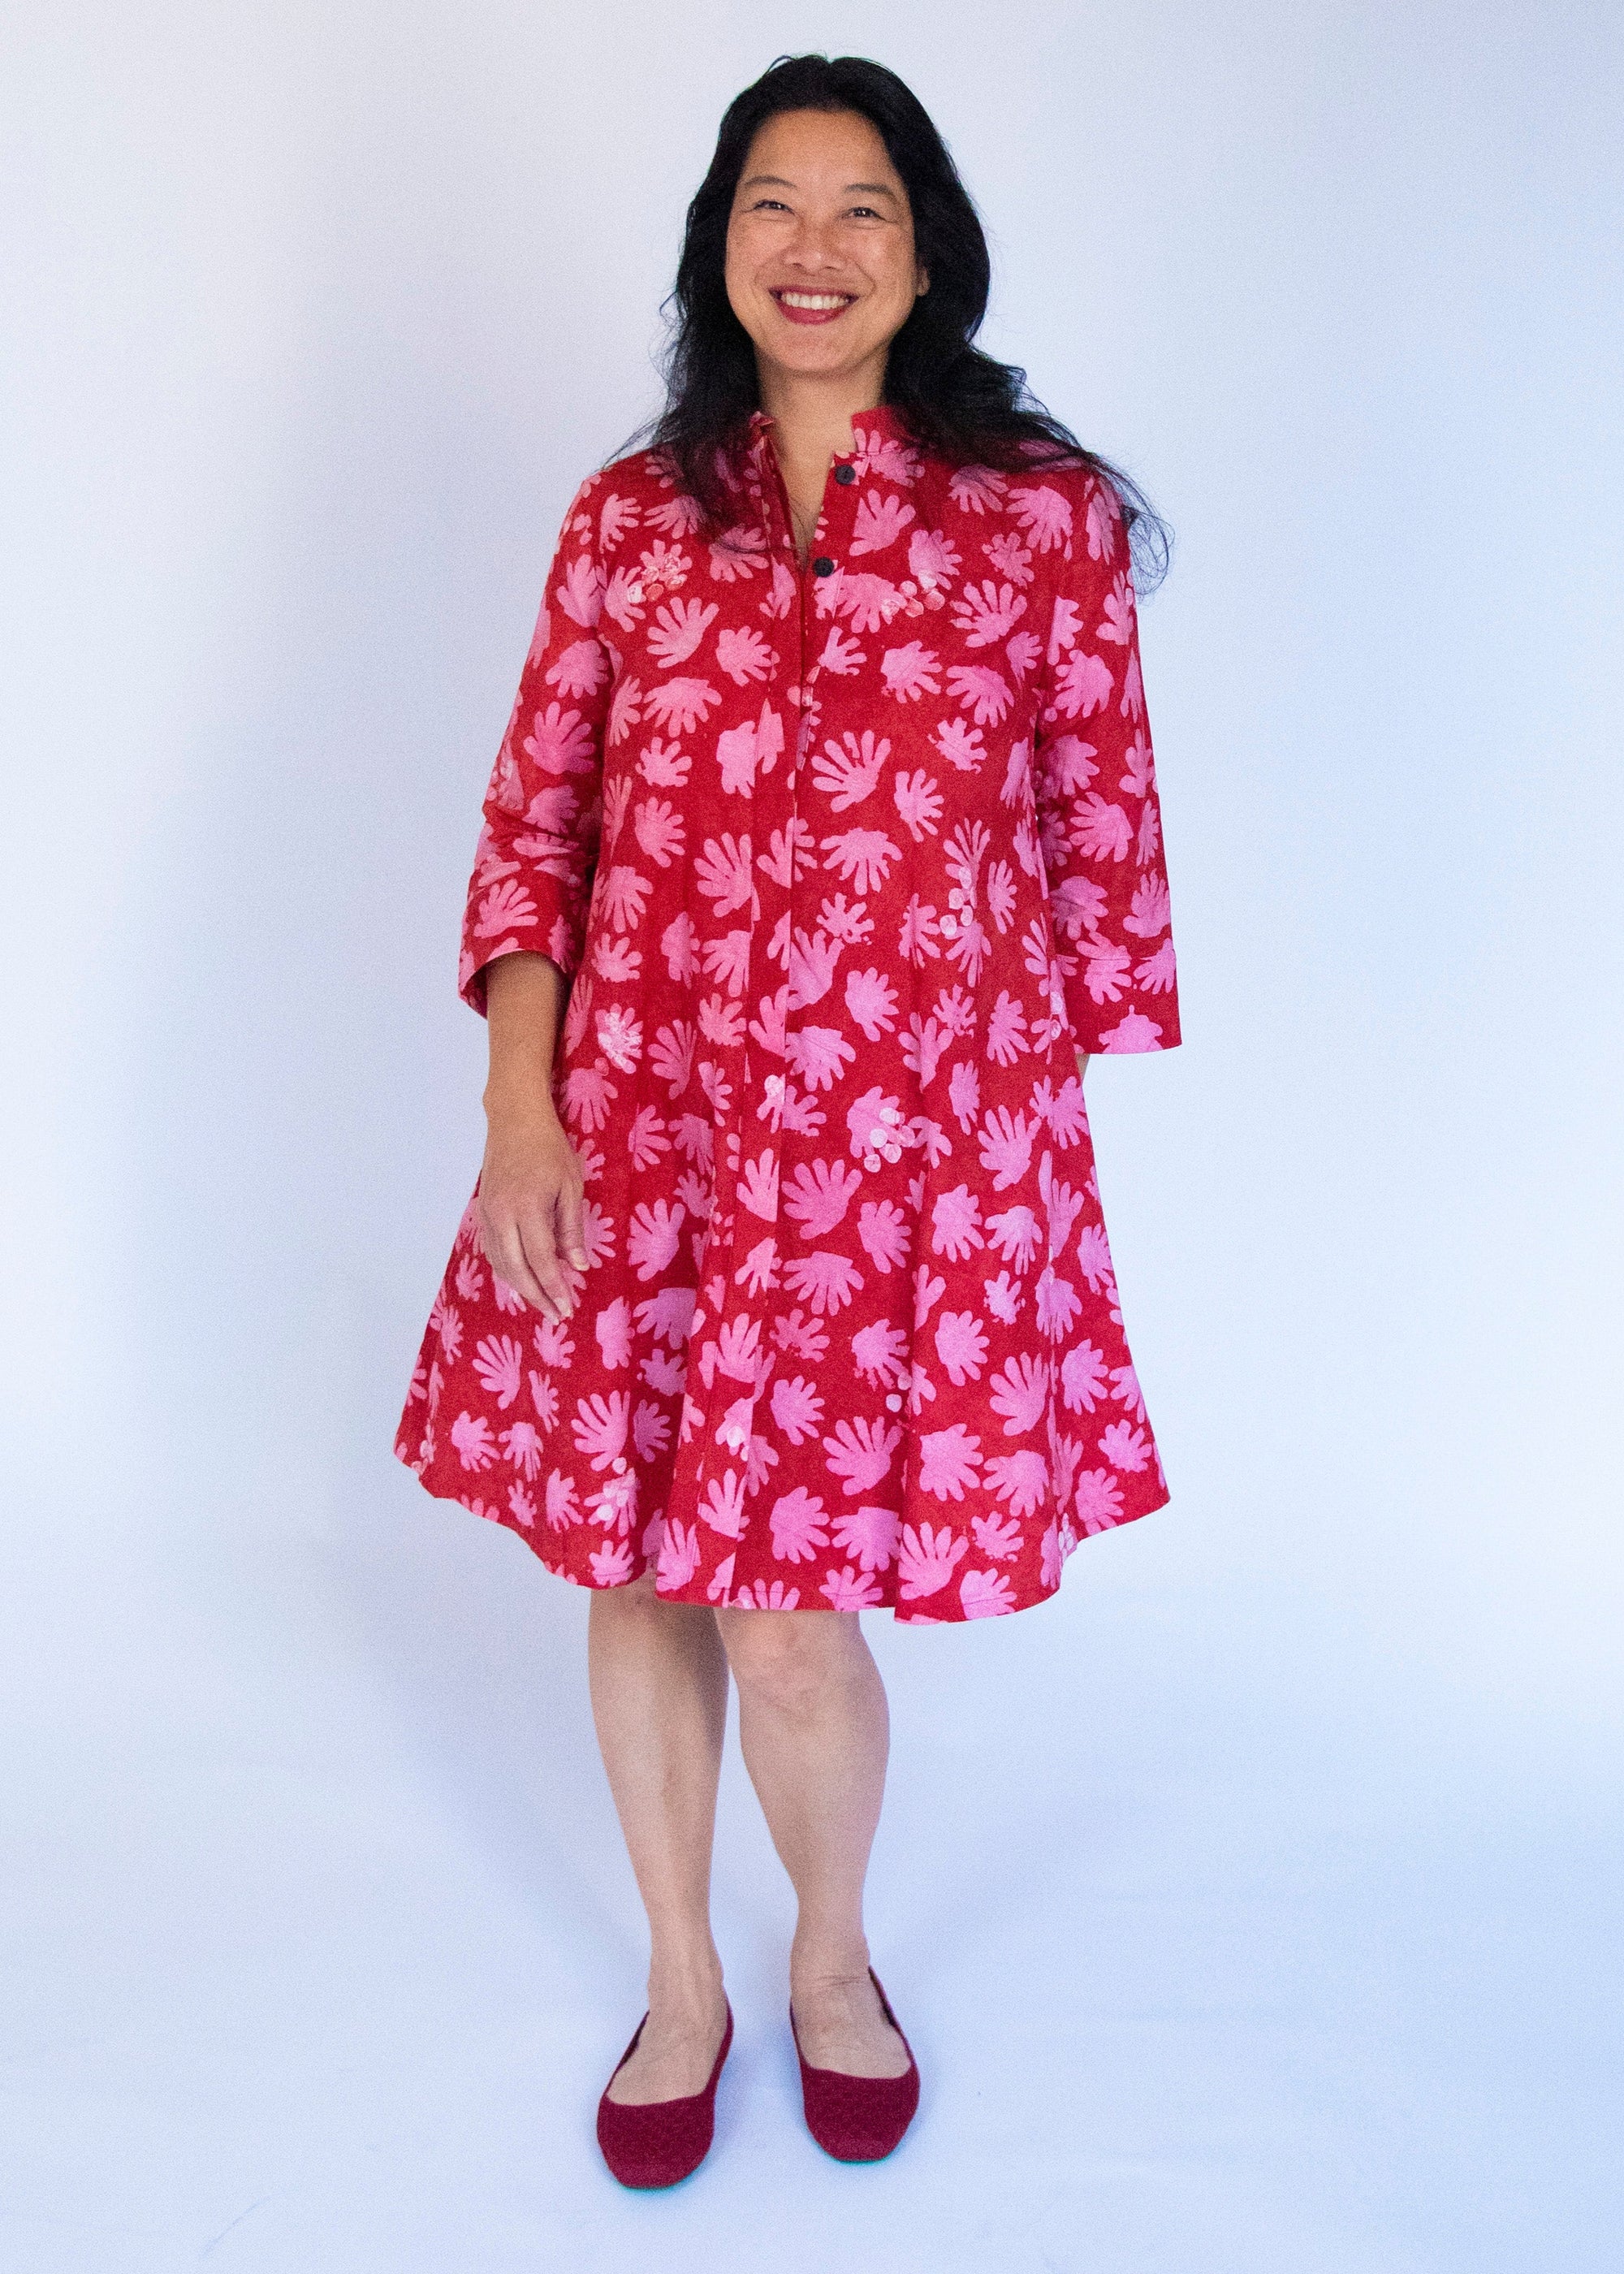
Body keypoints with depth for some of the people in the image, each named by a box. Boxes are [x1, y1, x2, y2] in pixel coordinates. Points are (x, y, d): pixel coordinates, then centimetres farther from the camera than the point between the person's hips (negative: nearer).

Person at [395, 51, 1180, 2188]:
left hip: (914, 1147, -2)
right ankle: (683, 1983, 39)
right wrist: (521, 1110, -5)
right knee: (638, 1570, 12)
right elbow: (533, 826, 5)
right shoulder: (630, 518, 7)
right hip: (637, 1135, 3)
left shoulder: (1043, 518, 1)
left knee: (789, 1609, 0)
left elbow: (1100, 850, 4)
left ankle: (834, 1956, 35)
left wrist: (1057, 1139, 4)